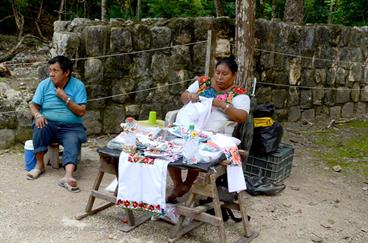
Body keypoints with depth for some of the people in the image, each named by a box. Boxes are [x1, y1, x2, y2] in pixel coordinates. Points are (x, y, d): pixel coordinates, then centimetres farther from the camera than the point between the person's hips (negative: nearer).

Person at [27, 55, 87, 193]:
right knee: (39, 127, -31)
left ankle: (68, 176, -52)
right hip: (49, 124, 2)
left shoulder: (78, 86, -5)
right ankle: (39, 165, -16)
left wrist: (65, 98, -17)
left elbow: (81, 112, -10)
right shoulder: (44, 84, 1)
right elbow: (33, 105, 2)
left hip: (71, 127, -2)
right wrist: (38, 115, -20)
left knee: (73, 141, -32)